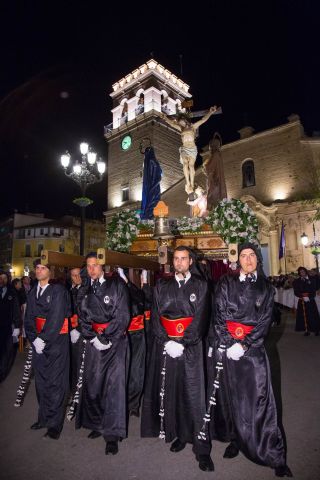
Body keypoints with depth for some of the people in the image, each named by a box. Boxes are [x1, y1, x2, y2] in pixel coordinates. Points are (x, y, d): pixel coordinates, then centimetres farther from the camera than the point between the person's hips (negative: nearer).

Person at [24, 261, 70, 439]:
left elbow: (56, 318, -15)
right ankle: (44, 418, 32)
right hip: (38, 341, 6)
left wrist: (42, 338, -14)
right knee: (41, 381, 14)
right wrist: (34, 339, -5)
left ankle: (55, 424, 16)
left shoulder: (59, 290, -10)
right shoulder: (33, 293, 10)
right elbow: (29, 318, 8)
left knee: (55, 381, 1)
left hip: (56, 341, -6)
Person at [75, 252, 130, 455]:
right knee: (92, 383, 11)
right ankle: (97, 424, 33)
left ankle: (112, 434, 11)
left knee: (114, 385, -3)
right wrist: (93, 338, -5)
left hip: (116, 340, -4)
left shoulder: (117, 285, -7)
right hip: (94, 341, 4)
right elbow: (83, 317, 8)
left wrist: (107, 339, -12)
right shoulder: (85, 291, 7)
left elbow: (123, 316, -10)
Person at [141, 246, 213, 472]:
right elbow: (156, 316, 3)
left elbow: (200, 318, -6)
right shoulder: (162, 286, 7)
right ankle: (178, 435, 29)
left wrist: (182, 343, -13)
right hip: (164, 345, 2)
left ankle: (202, 448, 15)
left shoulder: (200, 286, 1)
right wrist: (167, 342, -9)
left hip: (190, 346, -2)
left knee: (193, 393, 1)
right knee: (169, 391, 8)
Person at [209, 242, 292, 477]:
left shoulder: (266, 287, 5)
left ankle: (275, 456, 14)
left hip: (253, 348, 0)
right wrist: (228, 345, -11)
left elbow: (265, 321, -1)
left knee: (259, 398, 1)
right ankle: (236, 439, 28)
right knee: (230, 394, 9)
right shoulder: (227, 283, 2)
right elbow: (219, 315, -2)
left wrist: (243, 345, -11)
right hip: (226, 346, 0)